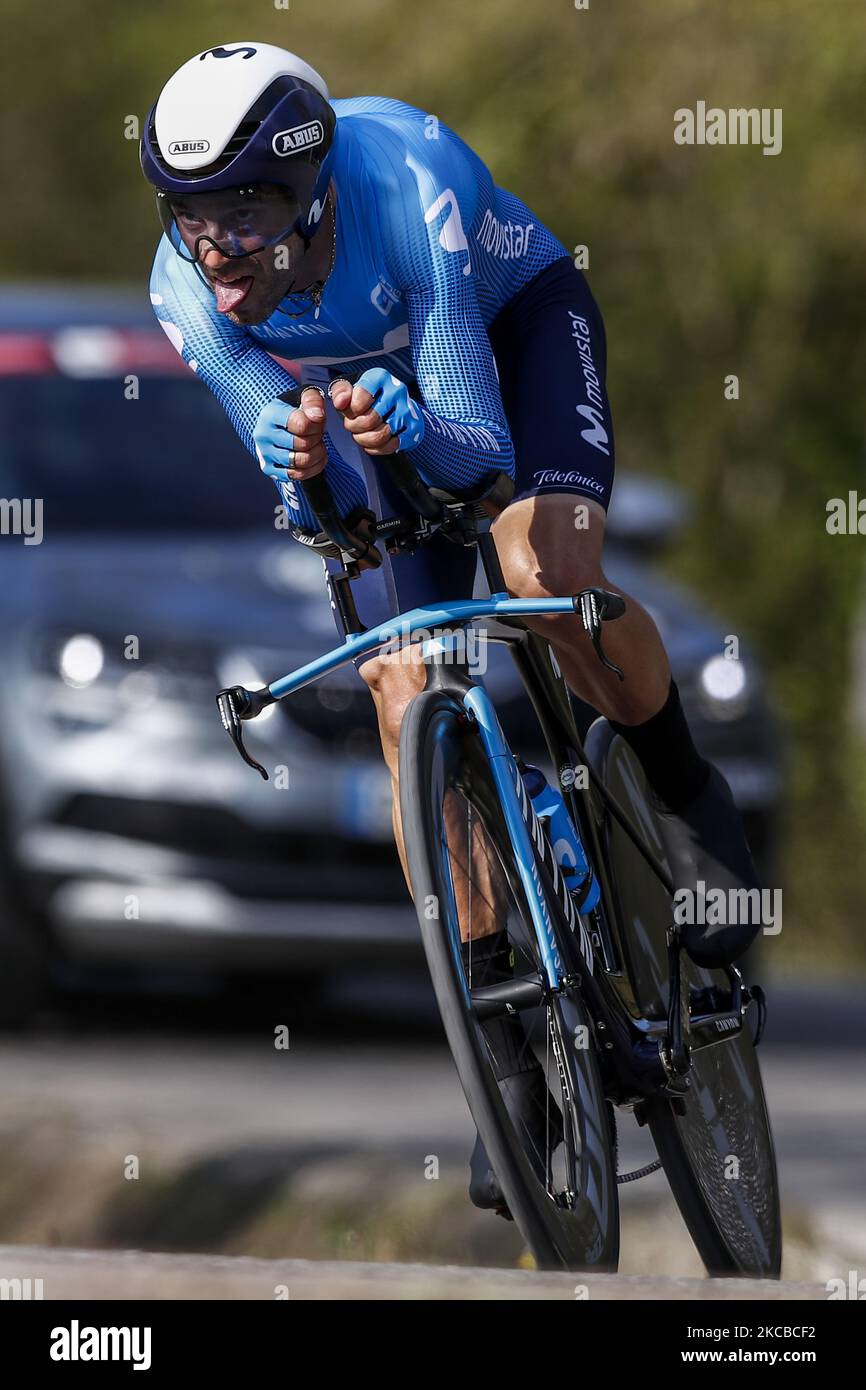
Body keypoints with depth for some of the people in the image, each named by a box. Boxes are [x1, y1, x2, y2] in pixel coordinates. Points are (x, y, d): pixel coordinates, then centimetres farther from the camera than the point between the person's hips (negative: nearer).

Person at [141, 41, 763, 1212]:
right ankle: (510, 1052, -7)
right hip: (372, 382, 3)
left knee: (549, 576, -31)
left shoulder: (409, 187, -40)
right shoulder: (187, 293, -29)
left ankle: (690, 799, 1)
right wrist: (301, 468, -48)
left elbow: (480, 452, -37)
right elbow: (317, 501, -24)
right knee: (406, 693, -13)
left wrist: (412, 430, -59)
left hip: (516, 324, -3)